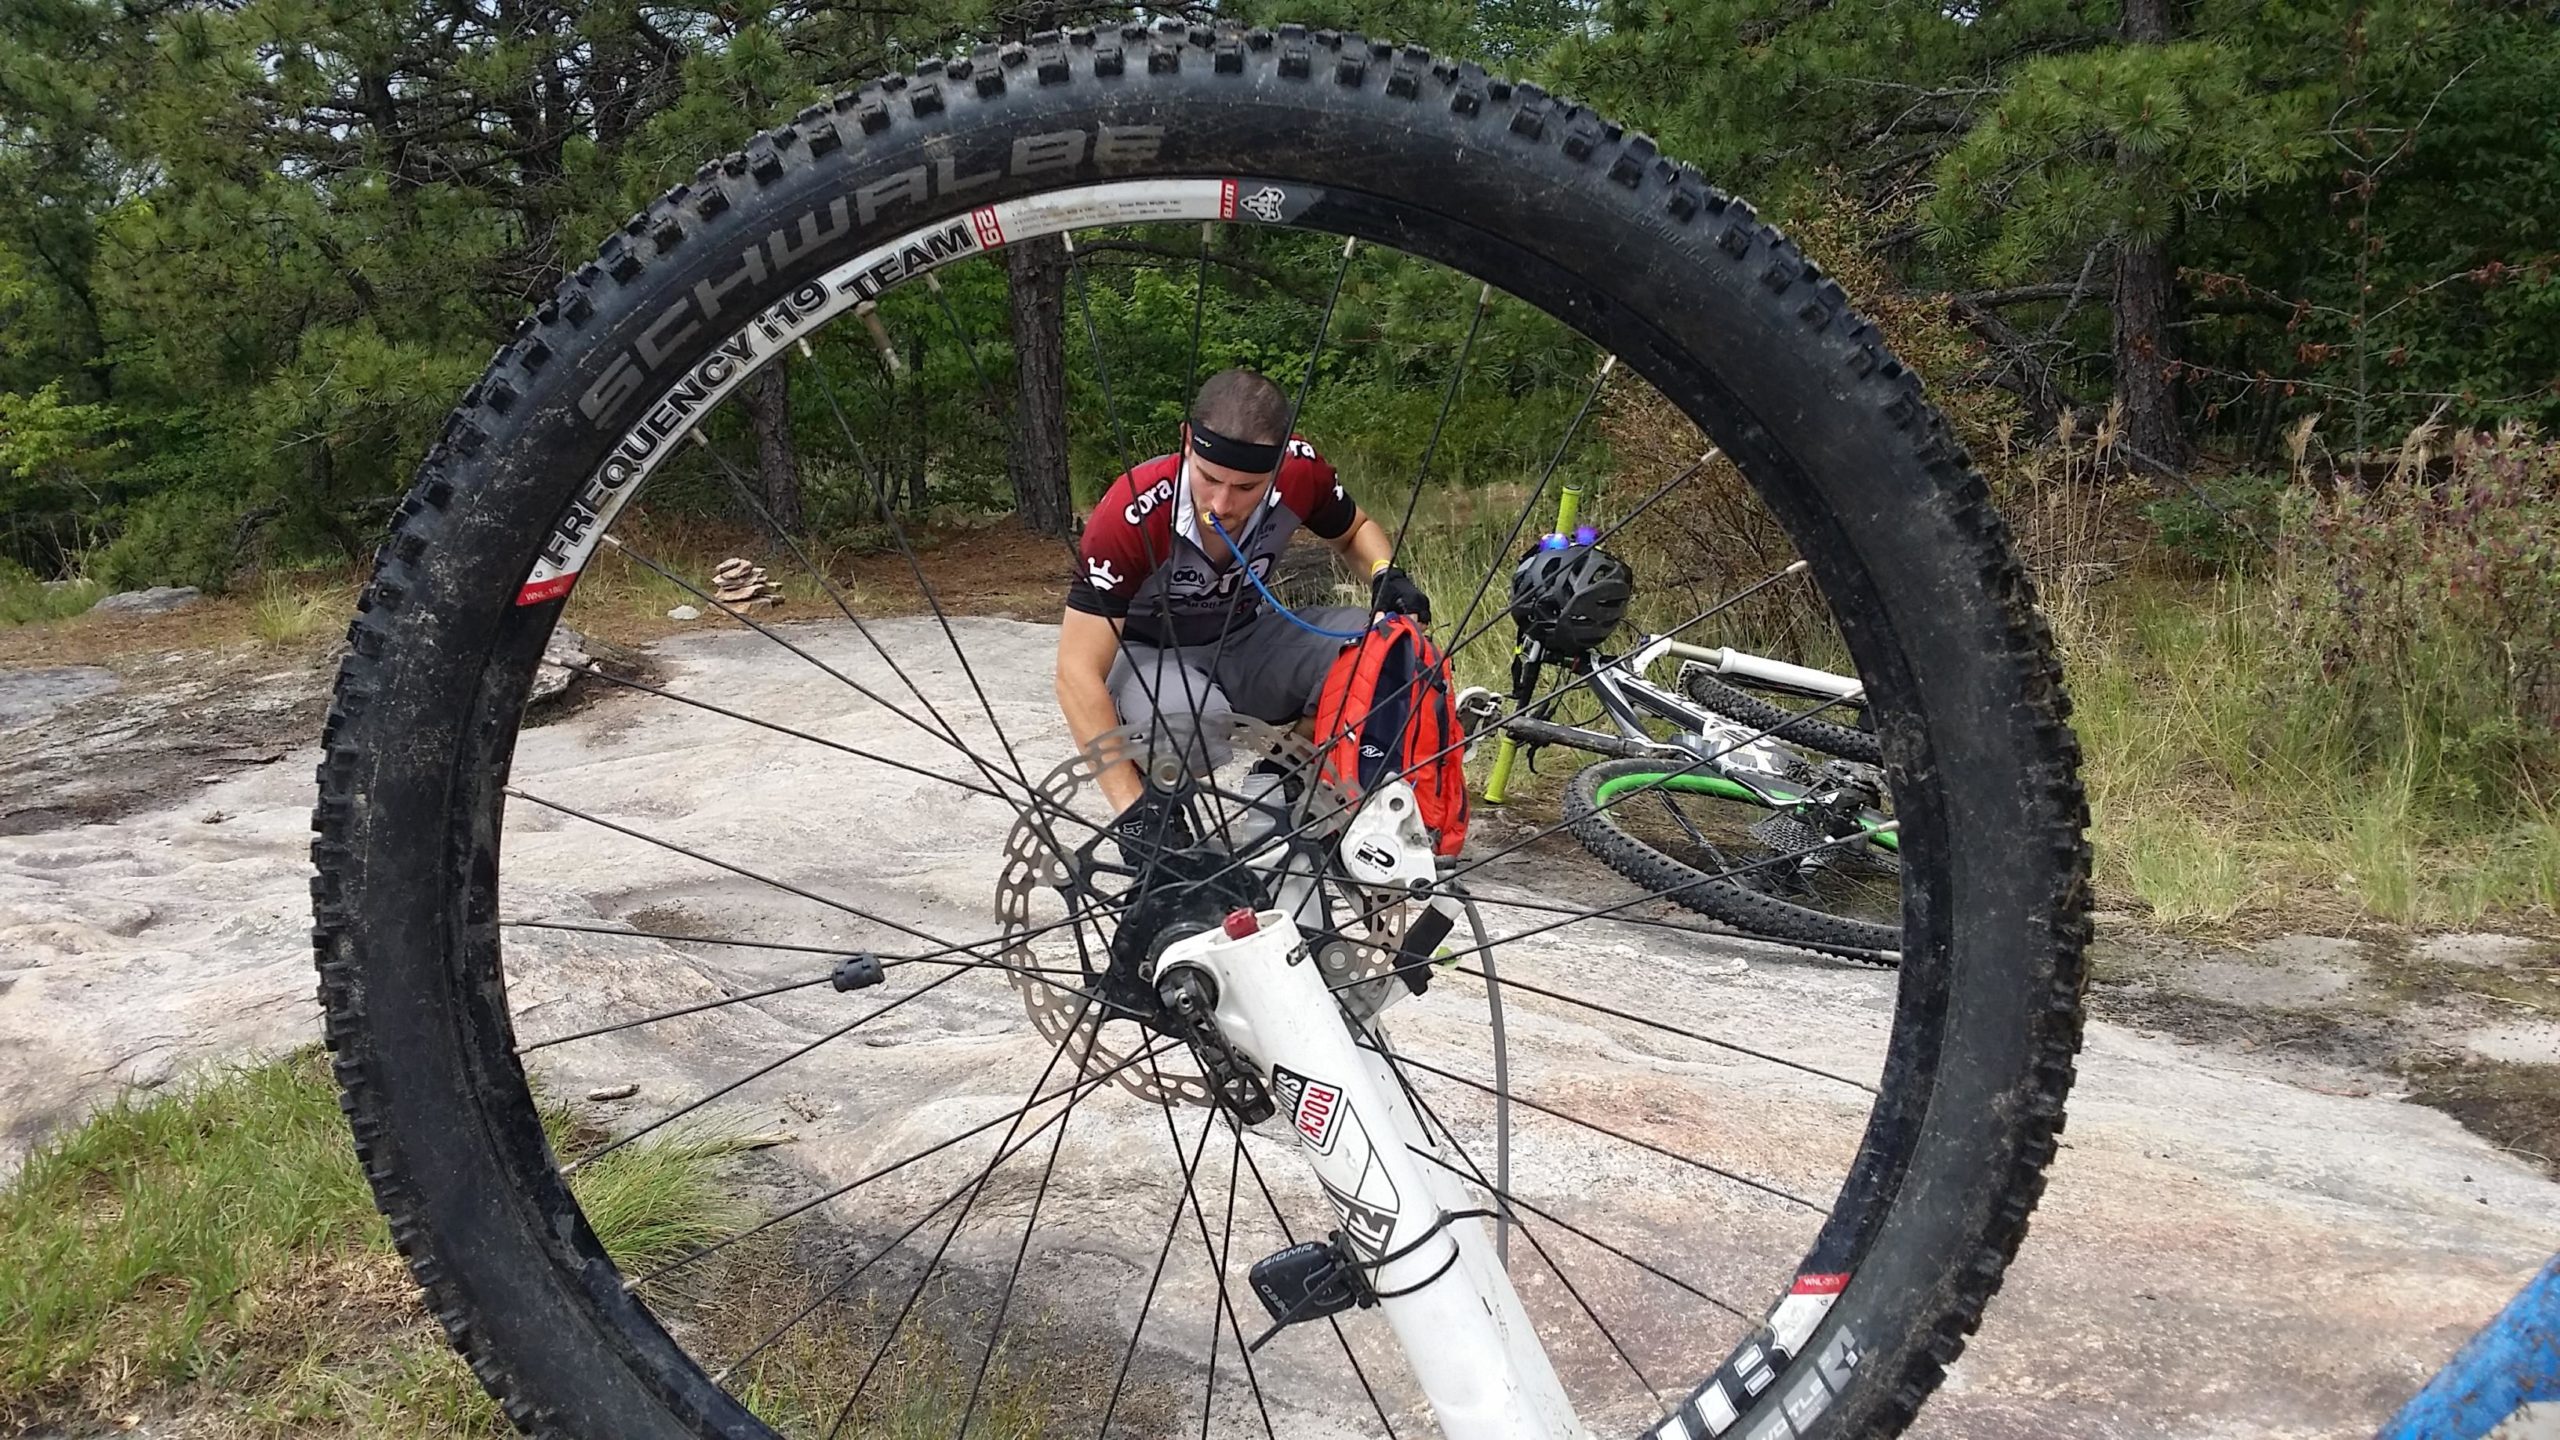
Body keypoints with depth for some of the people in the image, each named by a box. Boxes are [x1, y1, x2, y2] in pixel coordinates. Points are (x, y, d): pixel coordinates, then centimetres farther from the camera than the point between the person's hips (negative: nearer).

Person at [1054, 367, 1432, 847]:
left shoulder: (1300, 471, -20)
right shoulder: (1131, 515, -32)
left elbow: (1354, 532, 5)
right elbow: (1079, 673, -30)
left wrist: (1387, 575, -18)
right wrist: (1132, 807, -36)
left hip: (1246, 640, 4)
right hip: (1147, 654, -3)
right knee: (1181, 720, -39)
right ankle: (1158, 805, -4)